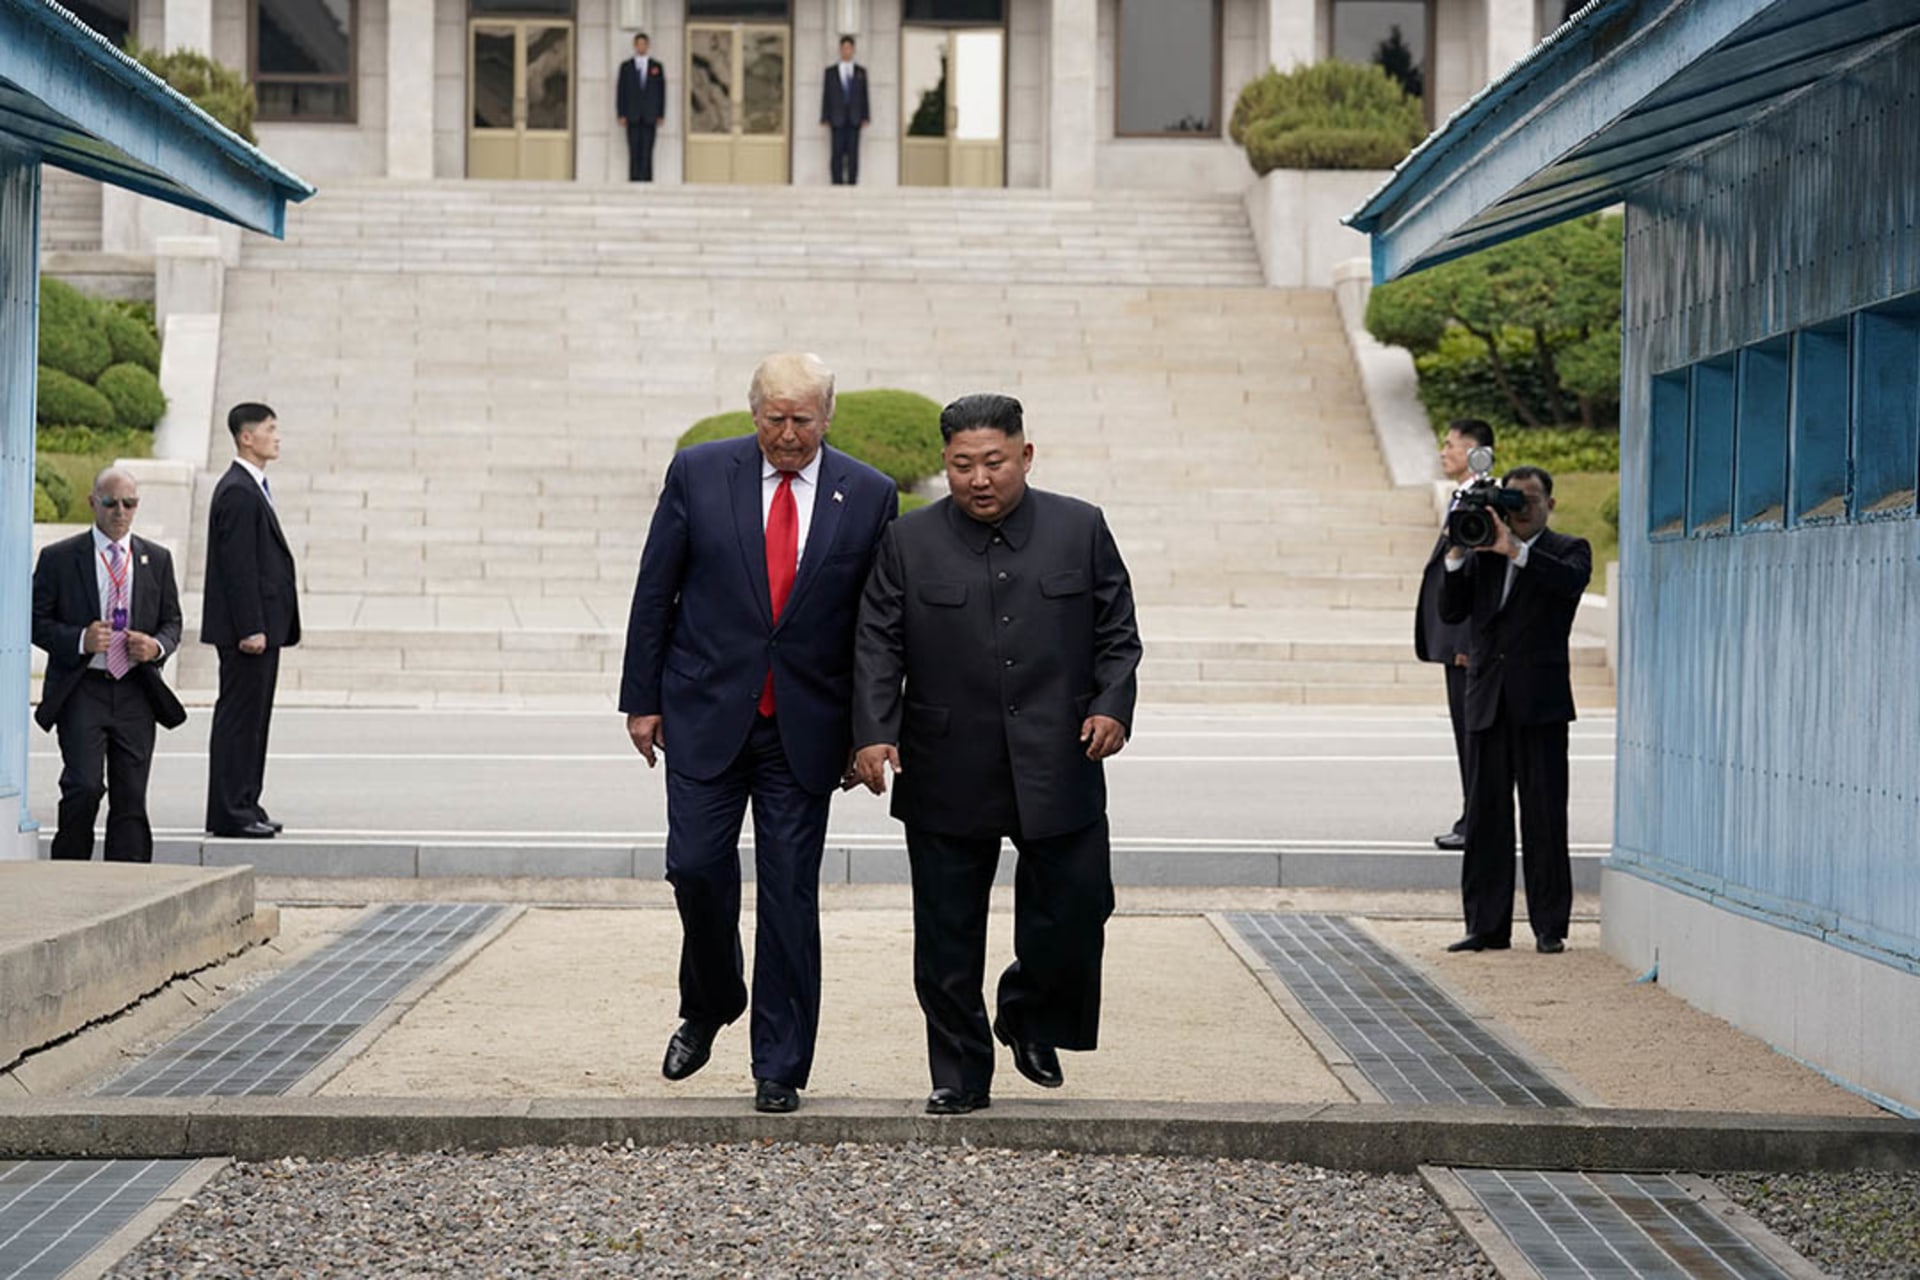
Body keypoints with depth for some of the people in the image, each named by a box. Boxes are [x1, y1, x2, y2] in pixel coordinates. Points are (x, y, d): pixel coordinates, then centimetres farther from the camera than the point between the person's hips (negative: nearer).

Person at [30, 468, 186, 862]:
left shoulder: (157, 559, 13)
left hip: (136, 693, 3)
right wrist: (79, 640, -16)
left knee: (131, 797, 2)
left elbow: (172, 621, 17)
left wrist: (157, 647, -6)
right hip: (81, 691, -3)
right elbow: (36, 621, 2)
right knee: (84, 786, -16)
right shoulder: (59, 558, 3)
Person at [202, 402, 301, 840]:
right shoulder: (238, 492, -15)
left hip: (261, 626, 10)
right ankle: (229, 812, -3)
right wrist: (250, 628, -22)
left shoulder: (253, 489, 18)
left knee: (252, 717, 12)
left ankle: (243, 807, 18)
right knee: (239, 716, -6)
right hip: (248, 627, -10)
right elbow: (238, 566, -20)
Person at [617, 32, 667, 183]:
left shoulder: (657, 66, 8)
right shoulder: (626, 66, 8)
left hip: (649, 115, 0)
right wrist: (621, 114, -3)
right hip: (632, 116, 0)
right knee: (634, 150, -4)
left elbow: (662, 91, 7)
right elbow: (620, 91, 5)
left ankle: (646, 179, -6)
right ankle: (634, 178, -4)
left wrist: (661, 115, 0)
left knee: (647, 151, -5)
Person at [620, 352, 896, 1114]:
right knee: (696, 866, -3)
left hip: (806, 728, 0)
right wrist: (643, 698, 1)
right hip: (707, 711, 0)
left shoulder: (868, 496, 0)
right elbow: (655, 592, 3)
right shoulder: (699, 474, 0)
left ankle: (780, 1067, 10)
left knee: (789, 893, 1)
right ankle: (709, 1005, 26)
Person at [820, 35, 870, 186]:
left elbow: (864, 95, 8)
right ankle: (837, 183, -3)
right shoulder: (830, 72, 8)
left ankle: (852, 183, -1)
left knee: (853, 154, -2)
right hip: (837, 119, -1)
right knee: (838, 153, -4)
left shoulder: (861, 72, 10)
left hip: (854, 119, 1)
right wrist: (825, 118, -1)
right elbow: (826, 96, 5)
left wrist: (865, 117, 0)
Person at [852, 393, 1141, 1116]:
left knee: (1073, 915, 2)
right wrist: (874, 731, -9)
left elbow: (1116, 633, 9)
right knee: (947, 941, 4)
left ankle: (1029, 1018, 30)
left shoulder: (1080, 529, 6)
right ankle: (961, 1076, 17)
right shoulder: (909, 542, 3)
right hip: (947, 779, 0)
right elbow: (877, 647, 2)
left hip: (1058, 771, 1)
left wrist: (1112, 704, -6)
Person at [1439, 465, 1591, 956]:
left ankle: (1550, 927, 5)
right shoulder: (1482, 553, 14)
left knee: (1545, 818, -1)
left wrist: (1515, 550, -23)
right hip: (1487, 703, 4)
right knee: (1485, 816, 5)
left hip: (1540, 703, -4)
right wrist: (1457, 555, -7)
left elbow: (1572, 580, -18)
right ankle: (1487, 925, 10)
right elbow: (1450, 611, 5)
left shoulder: (1568, 549, 5)